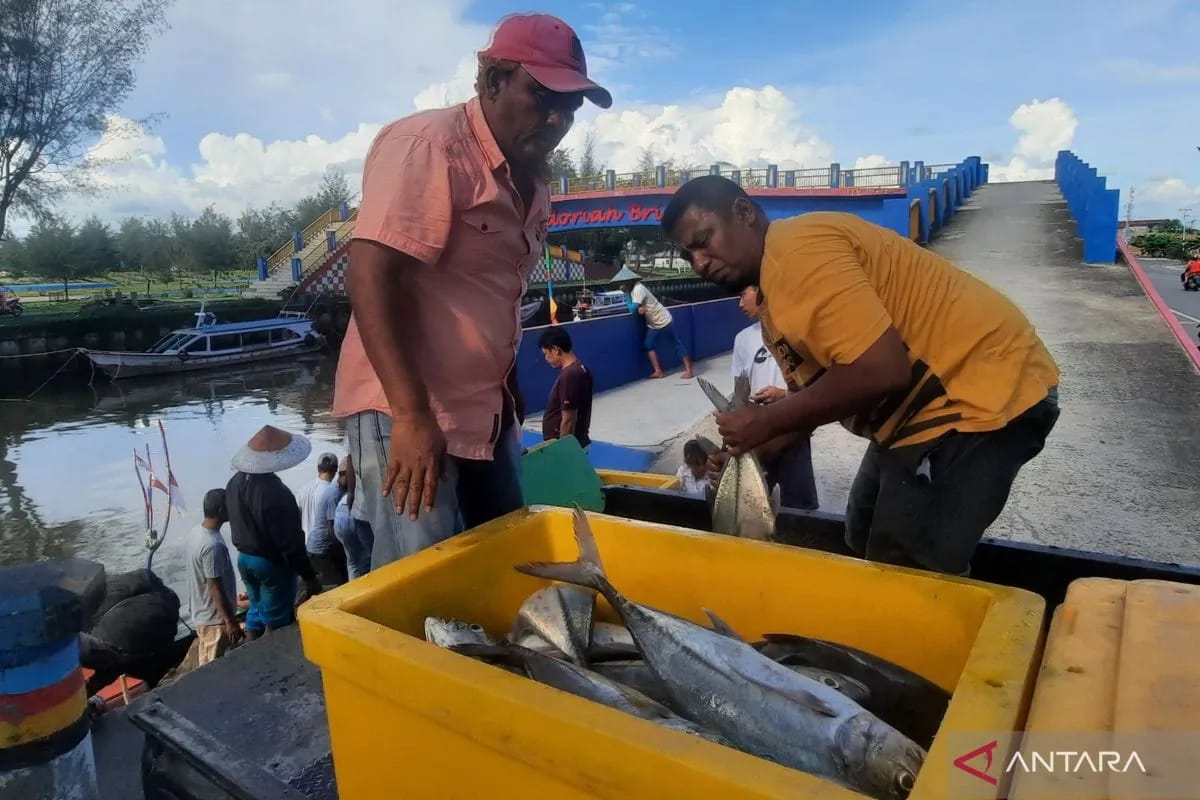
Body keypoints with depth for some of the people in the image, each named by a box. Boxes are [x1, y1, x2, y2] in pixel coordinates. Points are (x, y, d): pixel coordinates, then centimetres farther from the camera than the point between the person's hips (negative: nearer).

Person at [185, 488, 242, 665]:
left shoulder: (196, 531, 0)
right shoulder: (213, 545, -30)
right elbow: (216, 588, -25)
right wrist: (231, 622, -17)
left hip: (201, 613, 9)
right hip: (215, 618, -9)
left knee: (207, 665, 22)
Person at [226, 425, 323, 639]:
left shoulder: (234, 482, -3)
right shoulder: (275, 492, -30)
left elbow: (237, 521, 11)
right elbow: (291, 543, -25)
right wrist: (309, 577, -17)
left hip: (244, 558, 8)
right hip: (273, 564, -8)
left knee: (255, 611, 23)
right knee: (276, 622, 8)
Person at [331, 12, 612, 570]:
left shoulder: (531, 176, 12)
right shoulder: (426, 146, -13)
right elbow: (372, 275, -22)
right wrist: (412, 414, -26)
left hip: (490, 412, 8)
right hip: (407, 412, -8)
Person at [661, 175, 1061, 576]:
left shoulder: (797, 248, -22)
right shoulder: (772, 282, 10)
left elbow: (881, 371, -31)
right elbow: (818, 384, 10)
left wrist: (768, 421, -21)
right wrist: (745, 449, -5)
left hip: (985, 390, -10)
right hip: (926, 401, 11)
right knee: (864, 541, 20)